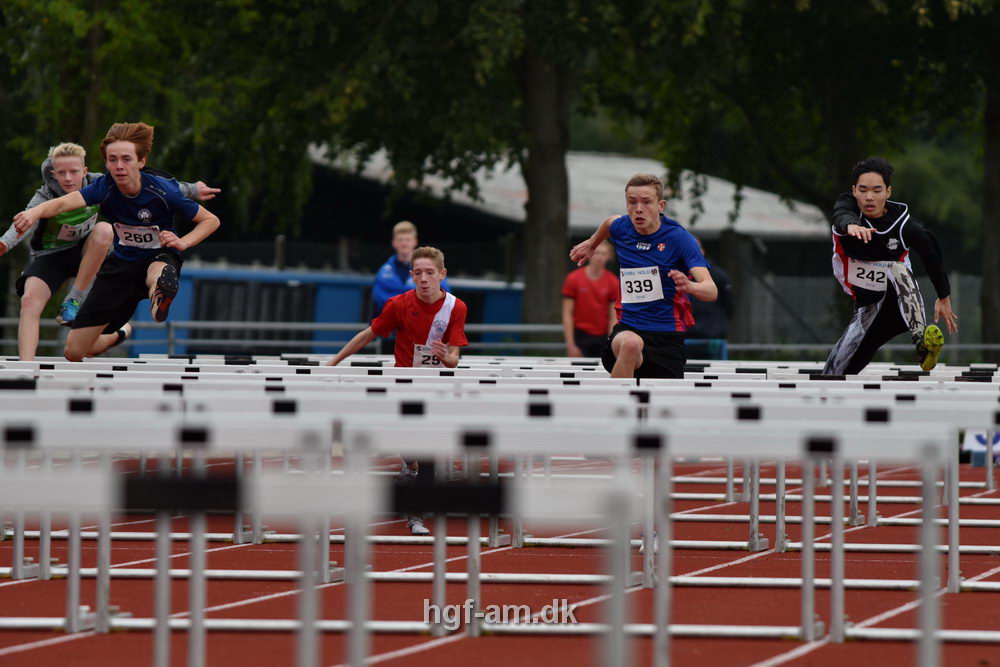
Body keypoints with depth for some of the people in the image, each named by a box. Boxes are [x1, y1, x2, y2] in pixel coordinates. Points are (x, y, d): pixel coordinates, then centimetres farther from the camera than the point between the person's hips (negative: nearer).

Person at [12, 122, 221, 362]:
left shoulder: (163, 191, -23)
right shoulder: (105, 187, -18)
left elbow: (211, 220, -10)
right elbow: (65, 202, -38)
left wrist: (182, 242, -28)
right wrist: (35, 212, -59)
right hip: (122, 262, 4)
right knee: (75, 352, 8)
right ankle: (120, 334, 36)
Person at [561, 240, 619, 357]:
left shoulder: (613, 282, 0)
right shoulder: (573, 279, -3)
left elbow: (613, 317, 1)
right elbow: (567, 314, -3)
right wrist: (570, 345, -10)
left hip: (603, 338, 1)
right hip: (580, 336, -1)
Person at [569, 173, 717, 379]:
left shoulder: (678, 237, -12)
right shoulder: (621, 227, 0)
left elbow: (711, 291, -23)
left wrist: (690, 286, -44)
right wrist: (592, 244, 44)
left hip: (668, 337, -1)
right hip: (628, 330, 1)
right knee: (630, 344, -36)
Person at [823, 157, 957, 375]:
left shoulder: (903, 223, -17)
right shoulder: (847, 204, -12)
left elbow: (931, 252, -1)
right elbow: (841, 216, -37)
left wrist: (944, 298, 7)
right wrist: (850, 225, -63)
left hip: (902, 305, -3)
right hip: (867, 312, 3)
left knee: (897, 269, -36)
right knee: (833, 374, -10)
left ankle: (921, 343, -51)